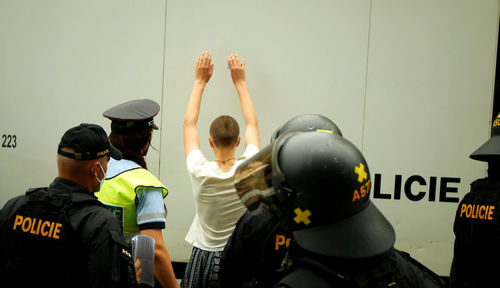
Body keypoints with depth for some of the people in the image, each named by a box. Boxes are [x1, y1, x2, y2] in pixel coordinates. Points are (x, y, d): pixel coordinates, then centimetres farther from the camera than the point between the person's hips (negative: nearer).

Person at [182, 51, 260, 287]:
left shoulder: (200, 172, -15)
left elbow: (189, 123, 0)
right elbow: (252, 124, 3)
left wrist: (200, 82, 7)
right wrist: (240, 82, 11)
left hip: (204, 258, -1)